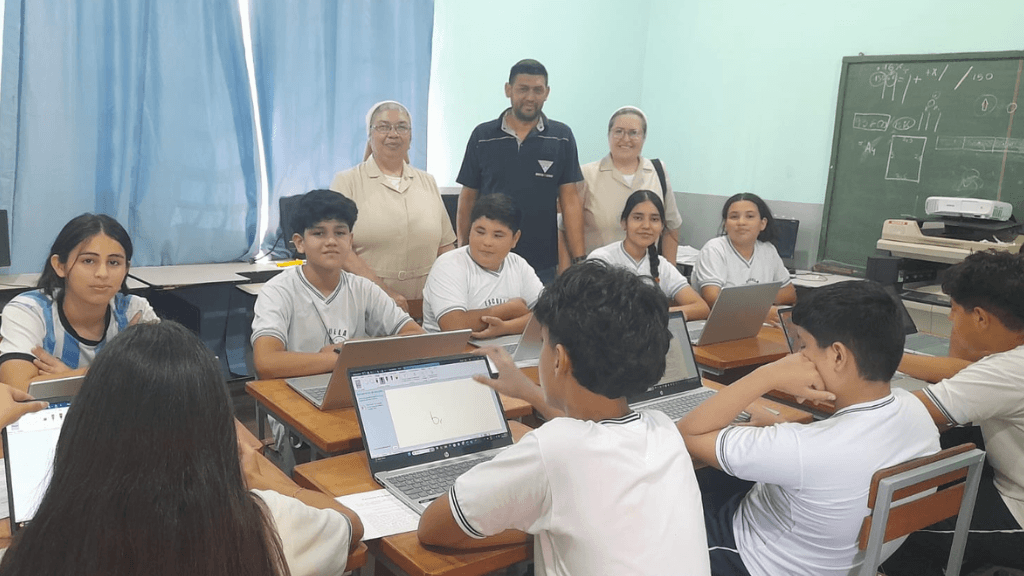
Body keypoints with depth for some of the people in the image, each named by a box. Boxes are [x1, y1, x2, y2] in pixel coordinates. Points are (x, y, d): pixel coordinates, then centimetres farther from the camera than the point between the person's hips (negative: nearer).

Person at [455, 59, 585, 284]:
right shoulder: (482, 136, 2)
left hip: (543, 265, 0)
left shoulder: (562, 137, 1)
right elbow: (467, 199, 6)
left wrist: (579, 260, -6)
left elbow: (570, 200, 0)